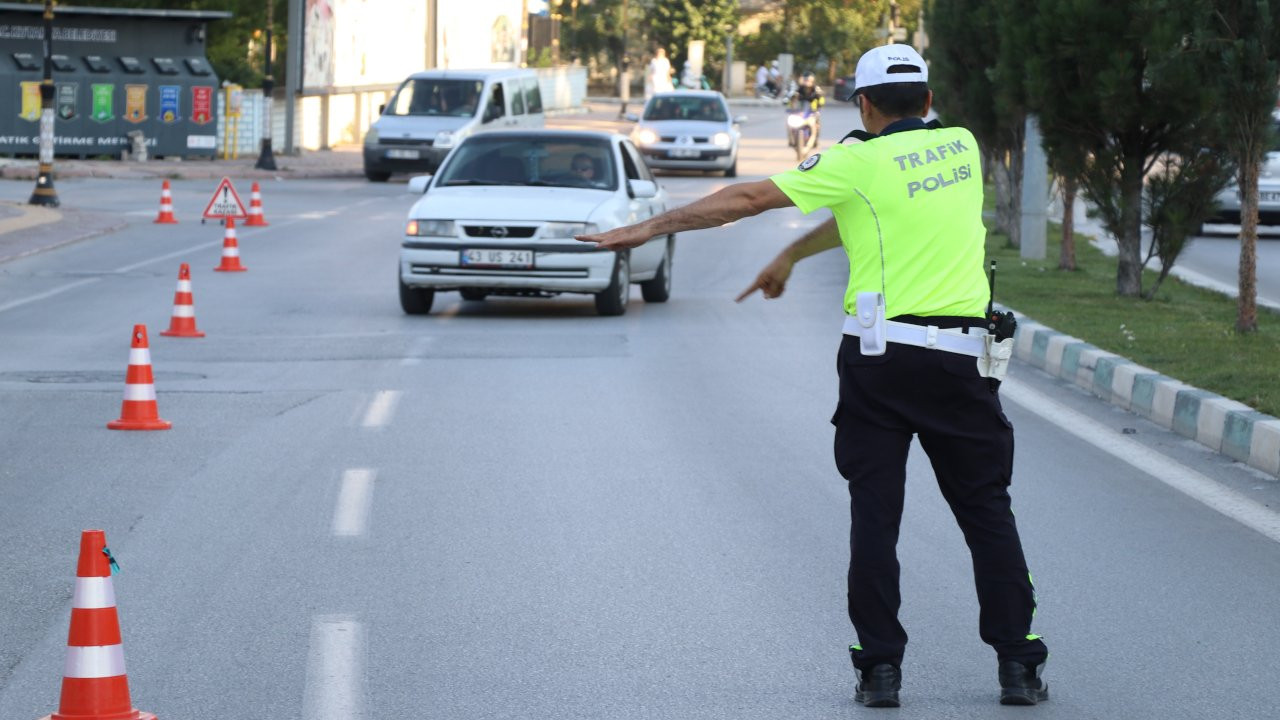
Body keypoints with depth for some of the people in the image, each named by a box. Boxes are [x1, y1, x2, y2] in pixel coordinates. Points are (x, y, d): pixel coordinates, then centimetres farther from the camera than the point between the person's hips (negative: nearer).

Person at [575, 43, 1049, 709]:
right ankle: (1018, 666, 6)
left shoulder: (860, 162, -2)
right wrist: (792, 255, 32)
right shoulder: (961, 147, 12)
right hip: (964, 362, 3)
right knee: (988, 512, 9)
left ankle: (880, 668, 2)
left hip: (880, 358, -3)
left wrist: (648, 228, 4)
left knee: (875, 515, 4)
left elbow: (747, 198, -3)